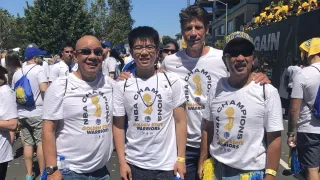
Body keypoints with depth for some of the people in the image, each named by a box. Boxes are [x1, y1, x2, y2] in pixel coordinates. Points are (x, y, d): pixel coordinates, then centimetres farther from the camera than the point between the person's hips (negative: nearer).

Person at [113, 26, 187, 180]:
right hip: (134, 164, 1)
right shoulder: (122, 85, -4)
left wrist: (181, 158, -4)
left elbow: (180, 122, -1)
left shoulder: (172, 81, -4)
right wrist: (122, 162, -2)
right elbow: (118, 126, 1)